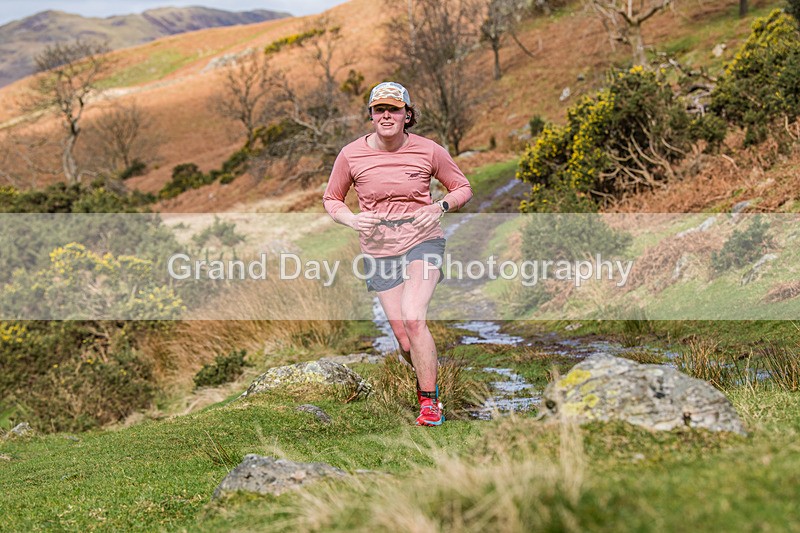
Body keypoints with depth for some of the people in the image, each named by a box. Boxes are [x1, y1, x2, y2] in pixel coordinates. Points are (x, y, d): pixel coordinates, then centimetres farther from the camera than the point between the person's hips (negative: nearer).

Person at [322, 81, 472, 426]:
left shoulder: (428, 151, -5)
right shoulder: (351, 155, -4)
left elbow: (462, 188, 9)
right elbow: (331, 199, 11)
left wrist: (440, 207, -11)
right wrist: (351, 219, -10)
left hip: (423, 243, -2)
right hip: (379, 253, 2)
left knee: (413, 320, -23)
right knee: (404, 339, 0)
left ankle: (430, 403, -10)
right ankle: (427, 382, 31)